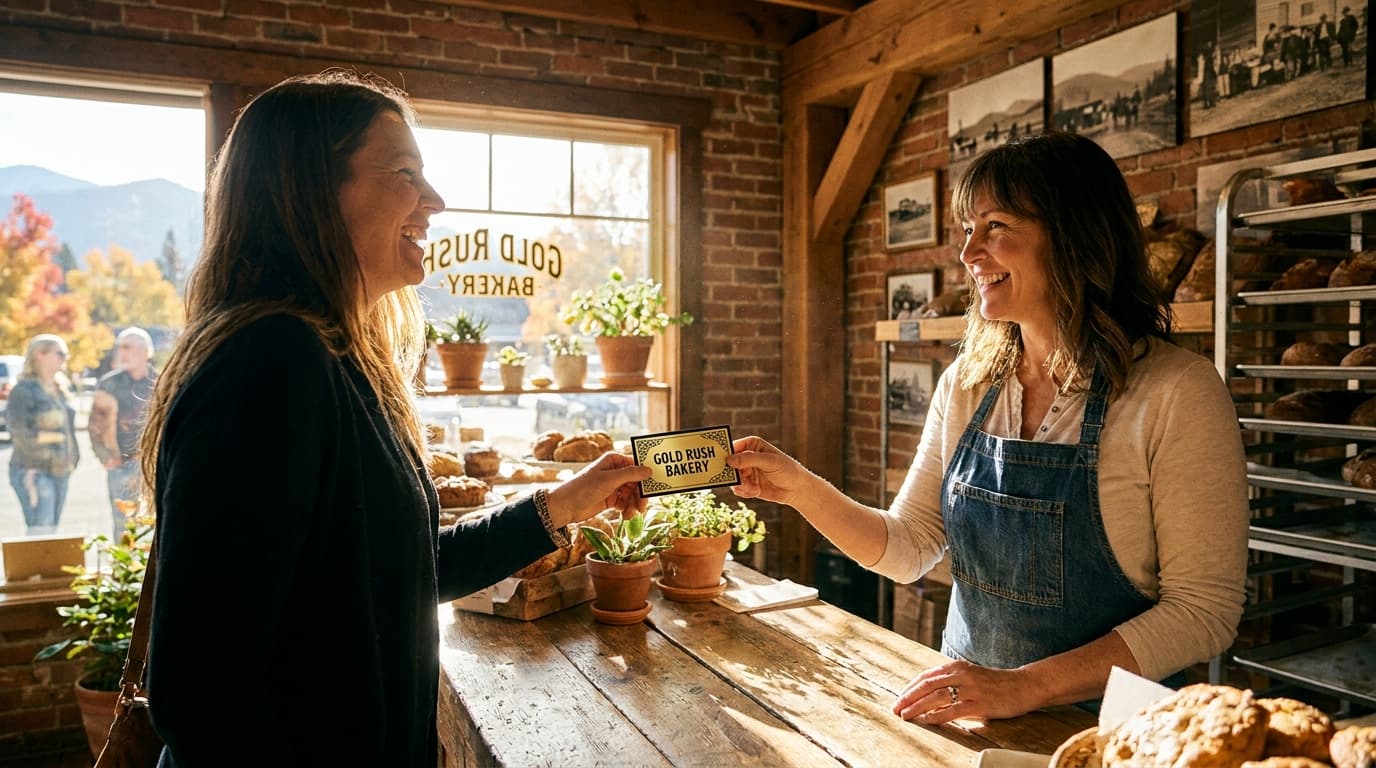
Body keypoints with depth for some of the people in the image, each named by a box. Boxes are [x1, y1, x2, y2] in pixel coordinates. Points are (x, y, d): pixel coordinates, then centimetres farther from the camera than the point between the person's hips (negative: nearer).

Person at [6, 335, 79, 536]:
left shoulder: (60, 390, 17)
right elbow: (20, 433, -13)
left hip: (60, 471, 8)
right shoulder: (24, 390, -8)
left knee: (51, 532, 9)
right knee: (40, 532, -14)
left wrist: (72, 458, 15)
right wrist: (30, 473, -17)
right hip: (35, 472, -8)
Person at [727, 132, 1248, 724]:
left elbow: (1204, 610, -13)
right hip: (967, 711, 3)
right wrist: (803, 490, -12)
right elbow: (907, 550, 4)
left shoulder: (1177, 392, -13)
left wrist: (1023, 685, -21)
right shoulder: (966, 384, 1)